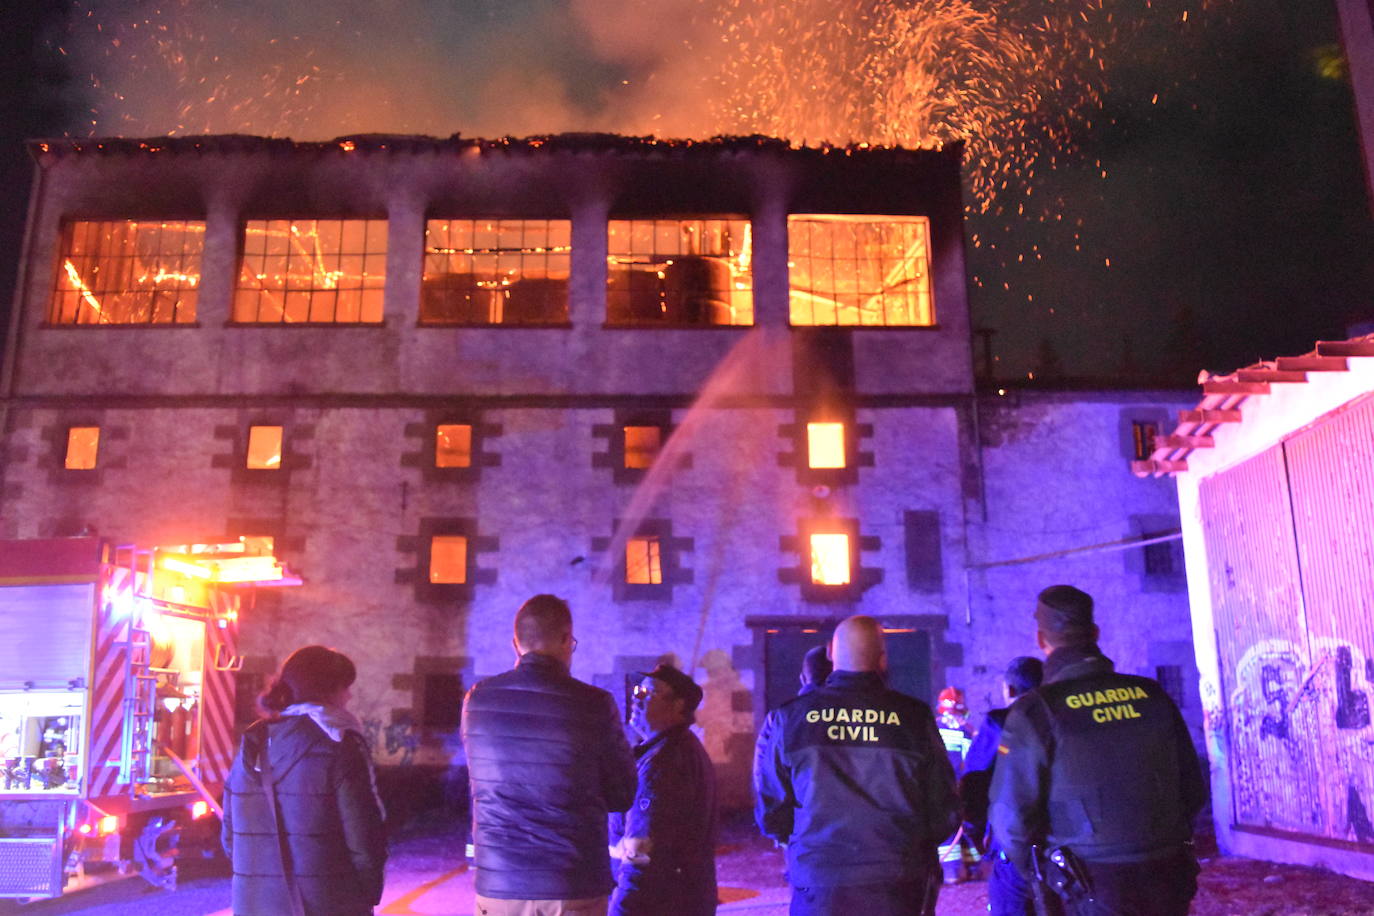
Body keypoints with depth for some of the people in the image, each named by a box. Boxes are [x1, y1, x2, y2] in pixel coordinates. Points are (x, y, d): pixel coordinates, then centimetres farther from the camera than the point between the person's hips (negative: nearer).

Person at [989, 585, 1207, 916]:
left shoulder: (1033, 712, -12)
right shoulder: (1152, 694, 1)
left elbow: (1011, 816, -11)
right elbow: (1193, 790, 8)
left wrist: (1037, 872, 8)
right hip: (1168, 881, 5)